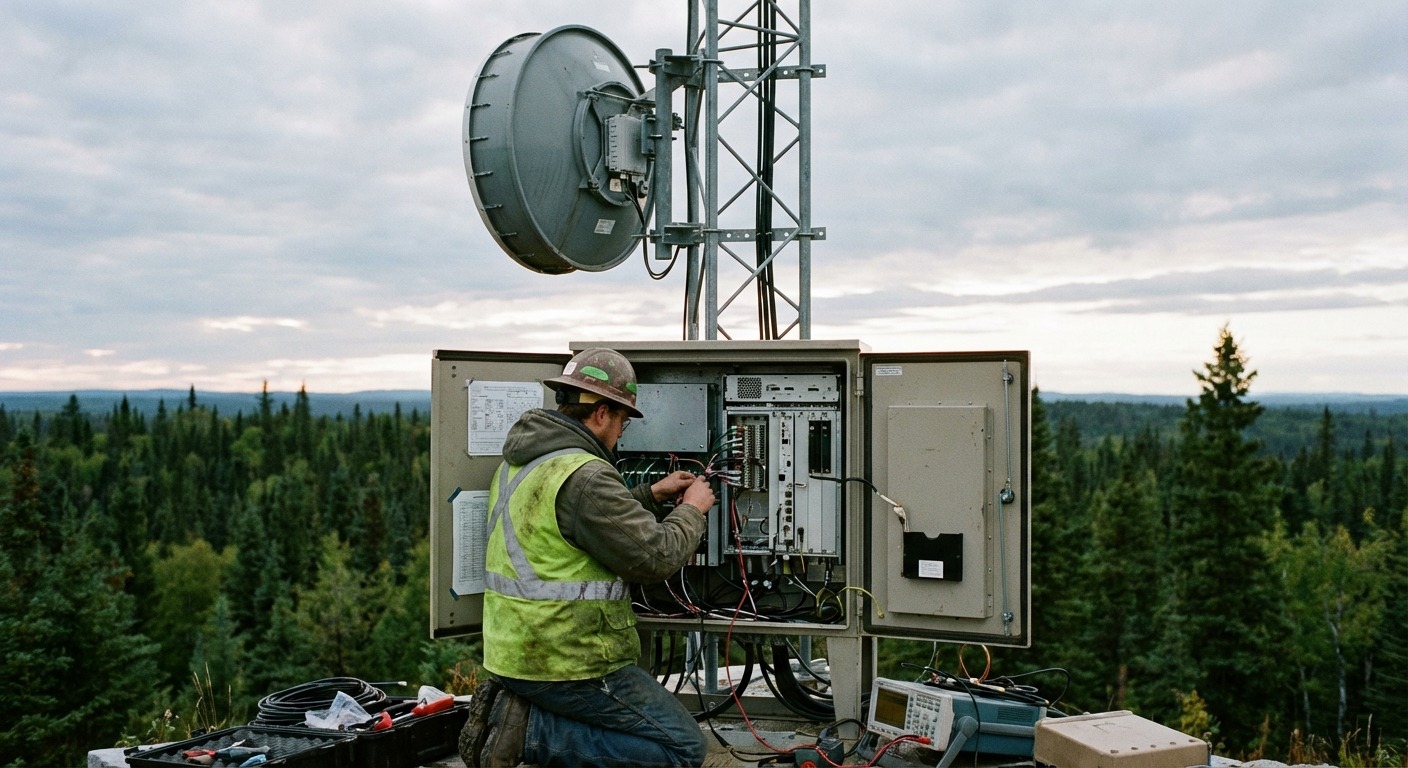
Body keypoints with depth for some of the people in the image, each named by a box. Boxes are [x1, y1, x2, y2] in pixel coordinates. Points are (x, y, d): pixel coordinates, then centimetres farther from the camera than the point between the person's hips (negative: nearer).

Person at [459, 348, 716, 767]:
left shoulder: (518, 461, 9)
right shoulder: (585, 476, -21)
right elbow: (655, 557, -17)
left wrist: (652, 496, 24)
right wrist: (692, 510, 0)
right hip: (568, 663, -10)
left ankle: (516, 706, 8)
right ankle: (531, 731, -8)